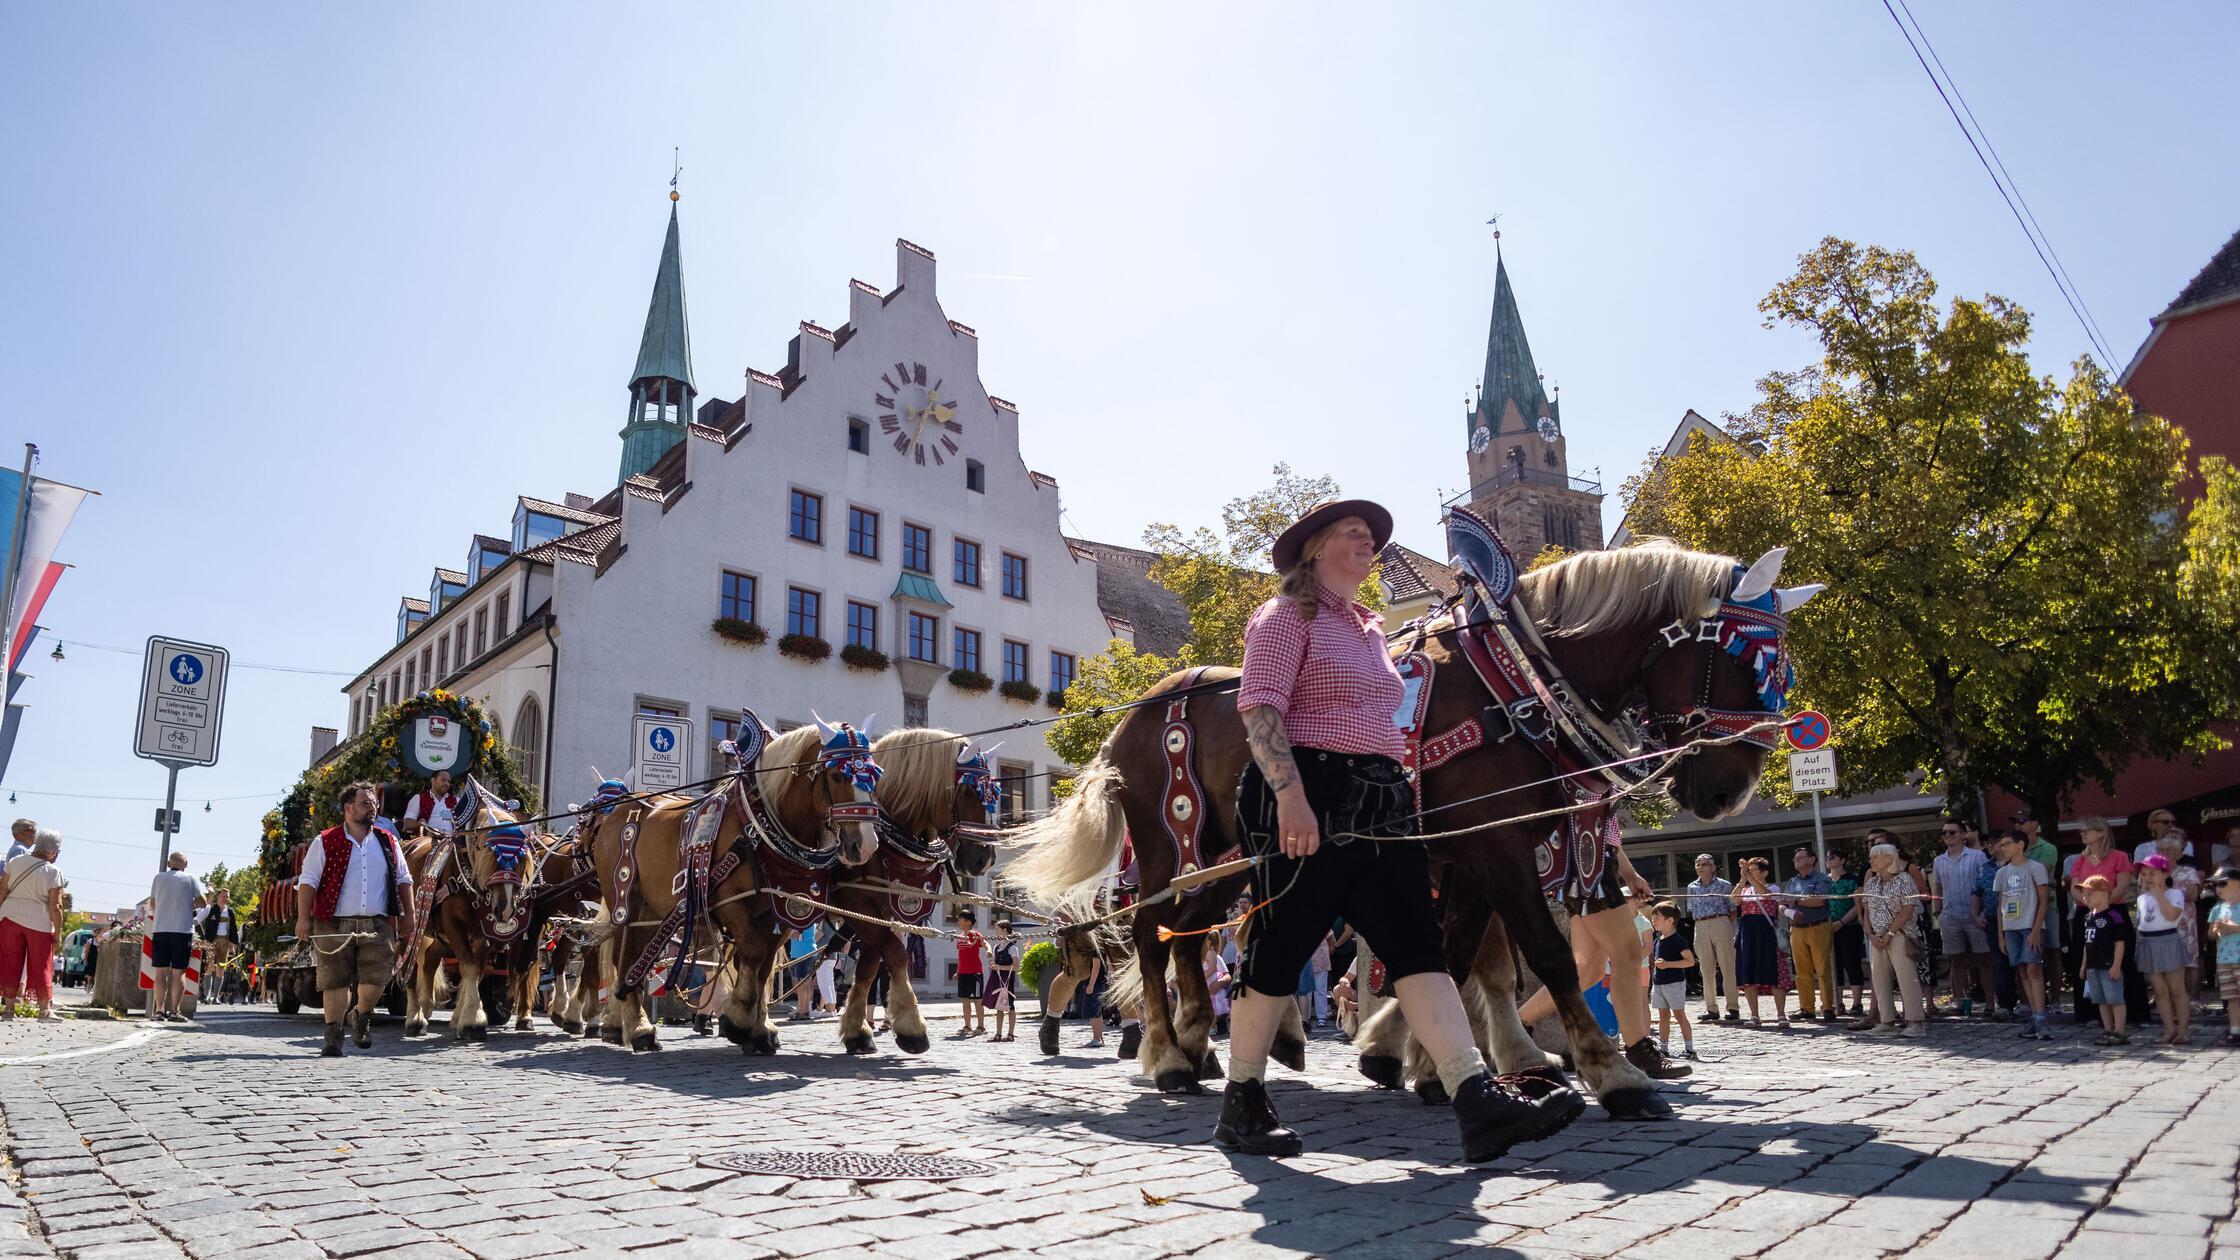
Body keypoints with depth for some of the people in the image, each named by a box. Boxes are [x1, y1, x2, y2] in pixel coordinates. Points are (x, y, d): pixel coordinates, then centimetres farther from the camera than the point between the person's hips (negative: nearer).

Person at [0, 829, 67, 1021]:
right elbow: (55, 906, -10)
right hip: (40, 922, -3)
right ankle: (45, 1010, 9)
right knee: (40, 966, 6)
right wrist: (58, 932, -2)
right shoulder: (53, 872, -11)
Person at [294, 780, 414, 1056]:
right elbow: (308, 881, -1)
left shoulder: (387, 842, 12)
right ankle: (333, 1036, 14)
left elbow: (403, 880, 16)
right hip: (335, 926, -2)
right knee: (335, 982, 1)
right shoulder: (325, 842, 2)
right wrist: (303, 918, -10)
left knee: (375, 980, -3)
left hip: (377, 926, 2)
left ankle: (362, 1019, 25)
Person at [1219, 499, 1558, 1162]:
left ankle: (1478, 1101, -11)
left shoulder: (1369, 629, 25)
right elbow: (1260, 708, -14)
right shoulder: (1287, 617, -1)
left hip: (1380, 803, 8)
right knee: (1280, 947, -1)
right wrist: (1291, 796, -26)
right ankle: (1240, 1102, 13)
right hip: (1310, 797, -8)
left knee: (1417, 945, -4)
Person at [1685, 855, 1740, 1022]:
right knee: (1707, 970, 4)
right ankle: (1711, 1008, 9)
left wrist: (1726, 925, -6)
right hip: (1701, 928, 3)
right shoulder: (1692, 887, 14)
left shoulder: (1724, 885, 4)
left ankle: (1733, 1007, 1)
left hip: (1721, 925, -3)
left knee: (1727, 967, -4)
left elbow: (1733, 909, 4)